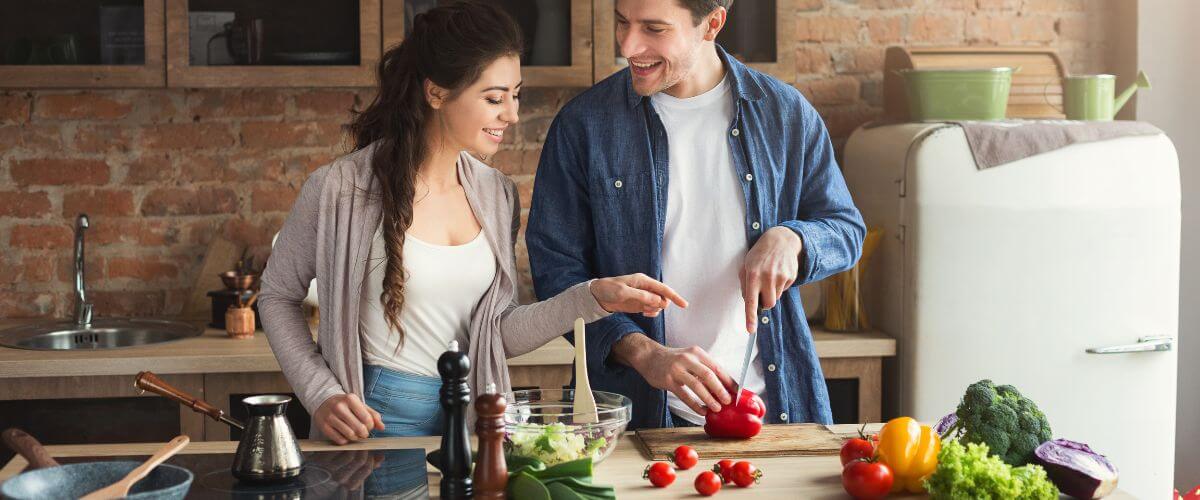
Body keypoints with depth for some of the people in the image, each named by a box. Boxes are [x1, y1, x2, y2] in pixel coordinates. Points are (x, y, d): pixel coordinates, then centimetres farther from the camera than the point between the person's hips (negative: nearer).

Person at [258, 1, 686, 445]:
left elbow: (500, 336, 3)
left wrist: (595, 297, -7)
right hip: (377, 420, -4)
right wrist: (321, 395, -9)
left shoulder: (498, 195, 3)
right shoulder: (341, 190, -12)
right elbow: (277, 295, 0)